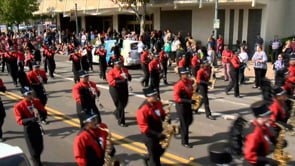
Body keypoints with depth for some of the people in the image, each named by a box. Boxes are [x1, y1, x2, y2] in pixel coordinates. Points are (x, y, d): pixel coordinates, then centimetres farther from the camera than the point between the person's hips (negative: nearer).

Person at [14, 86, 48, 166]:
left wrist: (43, 117, -15)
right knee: (33, 150, 0)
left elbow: (44, 111, 7)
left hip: (37, 126, 5)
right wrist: (31, 119, -34)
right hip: (28, 129, -5)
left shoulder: (36, 101, -3)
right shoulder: (18, 106, -16)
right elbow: (19, 121, -19)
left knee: (40, 147, 19)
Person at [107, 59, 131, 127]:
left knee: (124, 103, 18)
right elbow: (112, 82, -20)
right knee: (120, 105, -5)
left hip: (124, 89, 6)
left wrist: (127, 76, -13)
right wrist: (121, 81, -30)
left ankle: (116, 112, 47)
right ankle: (121, 122, 5)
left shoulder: (124, 70, 7)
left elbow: (129, 78, 11)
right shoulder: (111, 72, -11)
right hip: (115, 90, -6)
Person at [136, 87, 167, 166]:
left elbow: (162, 114, 14)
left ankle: (148, 159, 49)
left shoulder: (158, 103, -3)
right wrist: (157, 134, -28)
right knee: (154, 156, 6)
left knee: (161, 150, 23)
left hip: (159, 132, 7)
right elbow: (143, 127, -25)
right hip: (150, 136, -7)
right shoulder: (142, 109, -26)